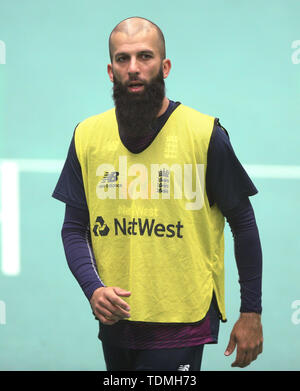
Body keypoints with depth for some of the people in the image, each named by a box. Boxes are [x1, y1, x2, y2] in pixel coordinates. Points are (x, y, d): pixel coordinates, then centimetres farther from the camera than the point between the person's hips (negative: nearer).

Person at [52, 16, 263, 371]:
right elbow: (74, 228, 9)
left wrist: (251, 314, 0)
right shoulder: (87, 136, 5)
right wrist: (93, 288, -10)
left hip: (182, 324, -4)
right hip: (115, 321, 4)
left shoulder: (205, 134, -6)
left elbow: (243, 223, 0)